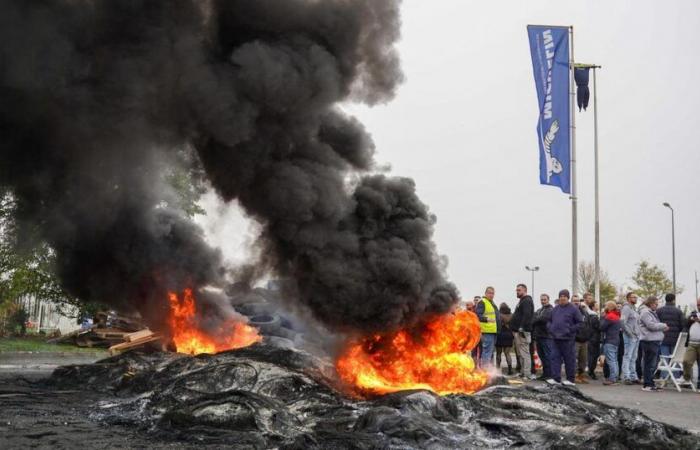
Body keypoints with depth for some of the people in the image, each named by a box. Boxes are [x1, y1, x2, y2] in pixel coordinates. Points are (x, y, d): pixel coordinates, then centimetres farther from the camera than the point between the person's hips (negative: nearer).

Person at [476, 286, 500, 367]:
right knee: (487, 350, -14)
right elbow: (478, 315, -18)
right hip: (487, 331, -10)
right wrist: (487, 319, -31)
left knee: (491, 351, 14)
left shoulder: (492, 303, 23)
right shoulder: (482, 302, -8)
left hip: (493, 331, 10)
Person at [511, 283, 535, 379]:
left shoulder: (527, 301, -10)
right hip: (518, 331, 11)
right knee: (520, 353, 13)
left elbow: (527, 315, -22)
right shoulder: (522, 301, 24)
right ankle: (523, 372, 17)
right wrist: (515, 330, 23)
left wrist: (522, 328, -27)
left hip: (523, 331, -11)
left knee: (524, 353, -12)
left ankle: (527, 373, -14)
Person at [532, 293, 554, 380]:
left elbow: (545, 319, -18)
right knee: (542, 356, 11)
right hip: (538, 336, 8)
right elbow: (533, 321, 15)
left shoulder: (551, 310, -4)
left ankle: (549, 374, -5)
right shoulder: (539, 310, 23)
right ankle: (545, 373, 16)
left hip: (546, 336, -8)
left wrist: (536, 320, -2)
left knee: (548, 356, -7)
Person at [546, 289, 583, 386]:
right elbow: (549, 320, 25)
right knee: (555, 358, 2)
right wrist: (550, 328, 6)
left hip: (568, 339, -5)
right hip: (555, 338, 6)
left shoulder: (573, 309, -3)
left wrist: (570, 330, -12)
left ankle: (570, 380, 8)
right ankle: (556, 378, 4)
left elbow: (580, 323, -5)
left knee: (569, 360, 1)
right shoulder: (555, 309, 15)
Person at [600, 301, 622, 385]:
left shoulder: (609, 316, -14)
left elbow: (602, 327, -15)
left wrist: (603, 317, -2)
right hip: (616, 340, 10)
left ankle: (612, 379, -12)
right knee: (614, 360, 14)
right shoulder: (617, 316, 15)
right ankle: (615, 378, 18)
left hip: (609, 341, -10)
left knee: (610, 360, -10)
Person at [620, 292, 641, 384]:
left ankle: (633, 376, 17)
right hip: (629, 337, -9)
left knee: (633, 358, 12)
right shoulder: (626, 308, -9)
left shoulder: (634, 309, 19)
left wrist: (637, 333, 12)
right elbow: (622, 322, -19)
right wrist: (630, 333, -18)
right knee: (627, 357, -8)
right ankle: (626, 377, -8)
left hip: (636, 336, 9)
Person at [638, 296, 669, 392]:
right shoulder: (645, 312, -11)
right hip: (649, 341, -11)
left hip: (654, 341, 11)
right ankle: (647, 385, -4)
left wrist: (662, 327, 10)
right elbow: (651, 325, -19)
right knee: (649, 364, -8)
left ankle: (650, 384, 21)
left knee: (654, 363, 14)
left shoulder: (651, 312, 21)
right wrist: (664, 326, -7)